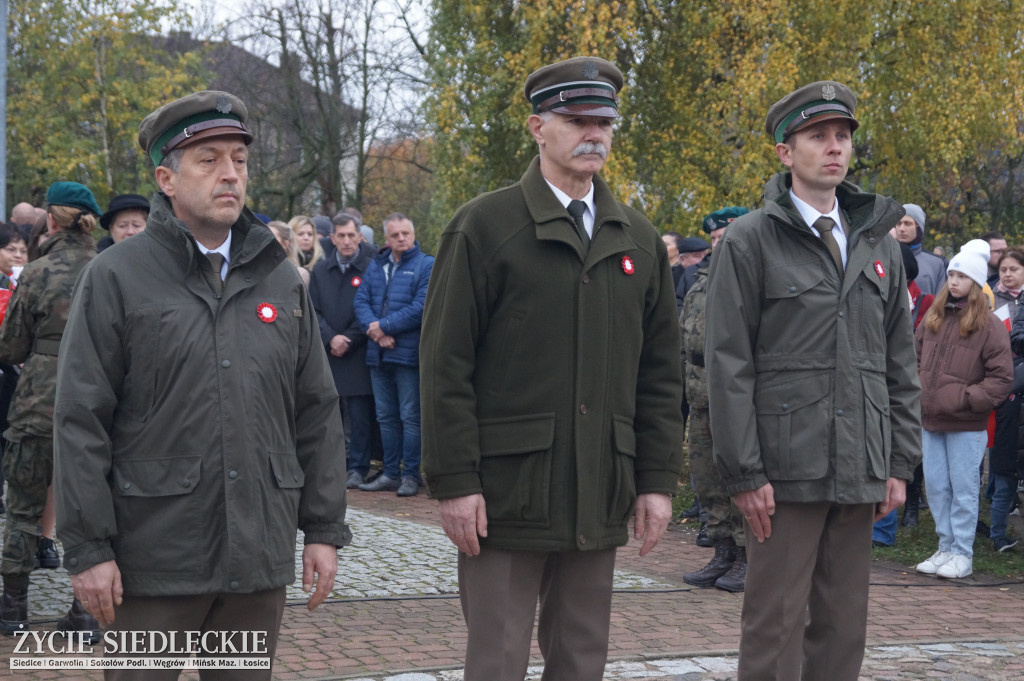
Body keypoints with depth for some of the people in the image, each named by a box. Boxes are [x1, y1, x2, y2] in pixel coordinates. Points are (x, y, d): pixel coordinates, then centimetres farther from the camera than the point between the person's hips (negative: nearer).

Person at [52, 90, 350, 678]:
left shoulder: (282, 281, 11)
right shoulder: (117, 277, -2)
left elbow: (318, 414, 13)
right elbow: (81, 423, -5)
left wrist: (324, 529, 7)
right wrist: (88, 548, -10)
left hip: (260, 558, 4)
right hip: (153, 557, -4)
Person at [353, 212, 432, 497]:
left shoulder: (427, 266, -5)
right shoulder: (376, 266, 14)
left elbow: (421, 308, -14)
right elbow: (361, 301, 6)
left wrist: (384, 326, -12)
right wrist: (375, 330, -12)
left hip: (409, 353, -6)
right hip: (379, 354, 6)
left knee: (410, 417, -3)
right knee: (386, 417, 11)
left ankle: (411, 475, 2)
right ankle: (390, 474, 18)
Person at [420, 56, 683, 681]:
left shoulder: (640, 241, 12)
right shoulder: (485, 227, -3)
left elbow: (660, 373, 13)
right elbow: (447, 365, -7)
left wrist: (659, 479, 6)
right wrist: (455, 482, -13)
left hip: (600, 499, 5)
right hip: (507, 489, -4)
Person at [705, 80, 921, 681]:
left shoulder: (878, 242, 14)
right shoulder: (751, 241, -2)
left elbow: (901, 364, 16)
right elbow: (729, 365, -6)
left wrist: (901, 462, 9)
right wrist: (743, 472, -11)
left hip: (860, 474, 5)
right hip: (785, 470, -5)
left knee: (844, 630, 9)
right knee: (776, 629, -2)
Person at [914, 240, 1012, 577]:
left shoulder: (989, 325, -8)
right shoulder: (933, 318, 9)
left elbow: (1002, 377, -10)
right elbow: (914, 358, 21)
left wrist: (967, 398, -15)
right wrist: (917, 392, 6)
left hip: (966, 425, -6)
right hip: (931, 421, 6)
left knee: (963, 489, 1)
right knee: (936, 487, 11)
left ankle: (962, 554, 10)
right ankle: (945, 548, 22)